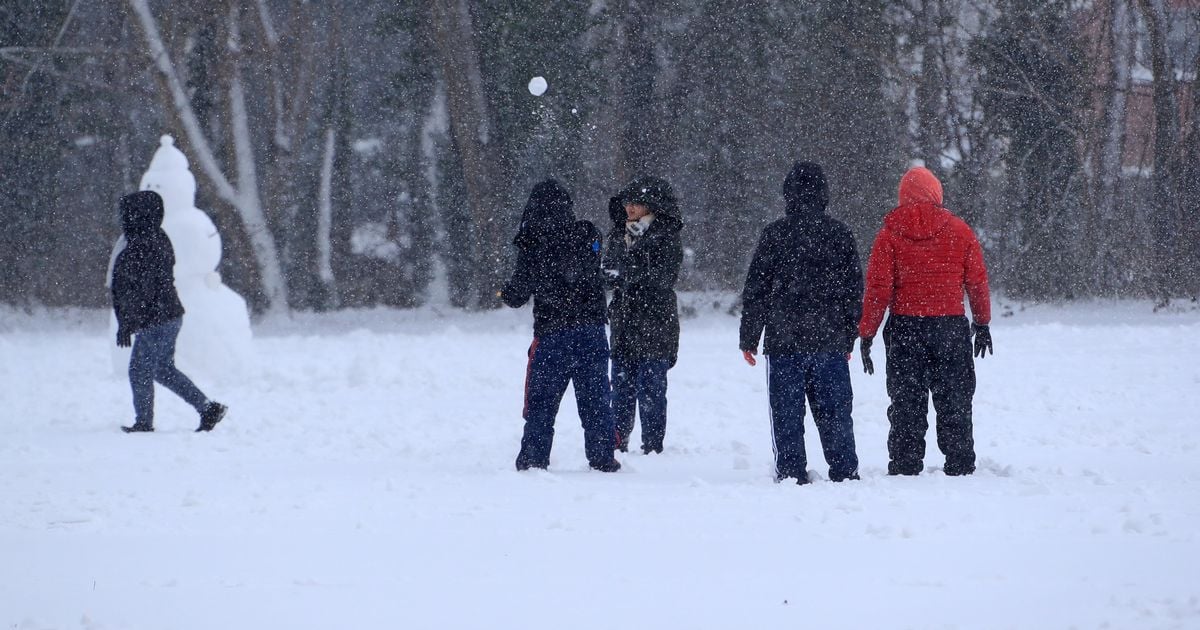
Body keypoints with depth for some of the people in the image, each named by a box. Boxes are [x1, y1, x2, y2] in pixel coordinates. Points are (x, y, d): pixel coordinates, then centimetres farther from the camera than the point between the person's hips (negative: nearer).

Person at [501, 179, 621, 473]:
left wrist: (506, 294, 17)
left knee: (541, 398, 7)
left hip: (552, 332, -3)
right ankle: (602, 457, 8)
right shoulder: (588, 235, -1)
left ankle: (534, 457, 6)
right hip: (592, 329, 3)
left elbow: (519, 292, -5)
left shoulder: (533, 244, -11)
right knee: (595, 397, 9)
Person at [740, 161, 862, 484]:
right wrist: (848, 337, 18)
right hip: (831, 341, 3)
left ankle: (791, 473, 0)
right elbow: (854, 290, 8)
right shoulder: (839, 234, 2)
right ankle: (845, 471, 10)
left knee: (787, 413, 2)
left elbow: (756, 290, -4)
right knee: (834, 410, 9)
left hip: (784, 341, -3)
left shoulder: (775, 234, -6)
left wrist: (749, 338, 4)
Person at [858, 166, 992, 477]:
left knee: (906, 404, 4)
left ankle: (905, 467, 1)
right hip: (952, 328, 1)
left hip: (905, 327, -1)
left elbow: (878, 288, -6)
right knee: (954, 403, 10)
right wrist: (982, 324, 20)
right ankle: (960, 466, 10)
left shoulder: (890, 234, -2)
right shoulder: (959, 230, 2)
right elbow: (977, 281, 7)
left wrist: (866, 334, -1)